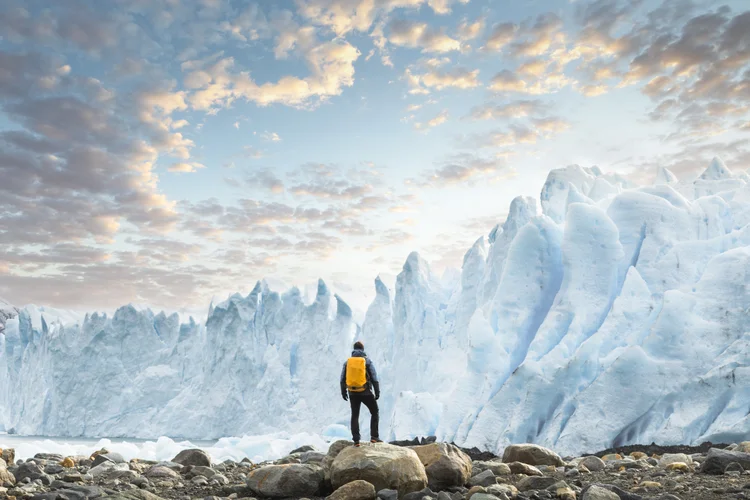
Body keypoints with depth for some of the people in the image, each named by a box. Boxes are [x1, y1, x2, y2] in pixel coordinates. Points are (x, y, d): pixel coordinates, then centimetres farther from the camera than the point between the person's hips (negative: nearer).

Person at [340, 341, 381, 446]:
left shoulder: (347, 362, 3)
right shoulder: (367, 361, -6)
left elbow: (343, 379, 7)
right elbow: (374, 378, -8)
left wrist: (343, 392, 18)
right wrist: (377, 392, -1)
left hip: (352, 393, 3)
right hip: (366, 392, -3)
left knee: (355, 415, 14)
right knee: (375, 413, 13)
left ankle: (356, 440, 9)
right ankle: (374, 437, 5)